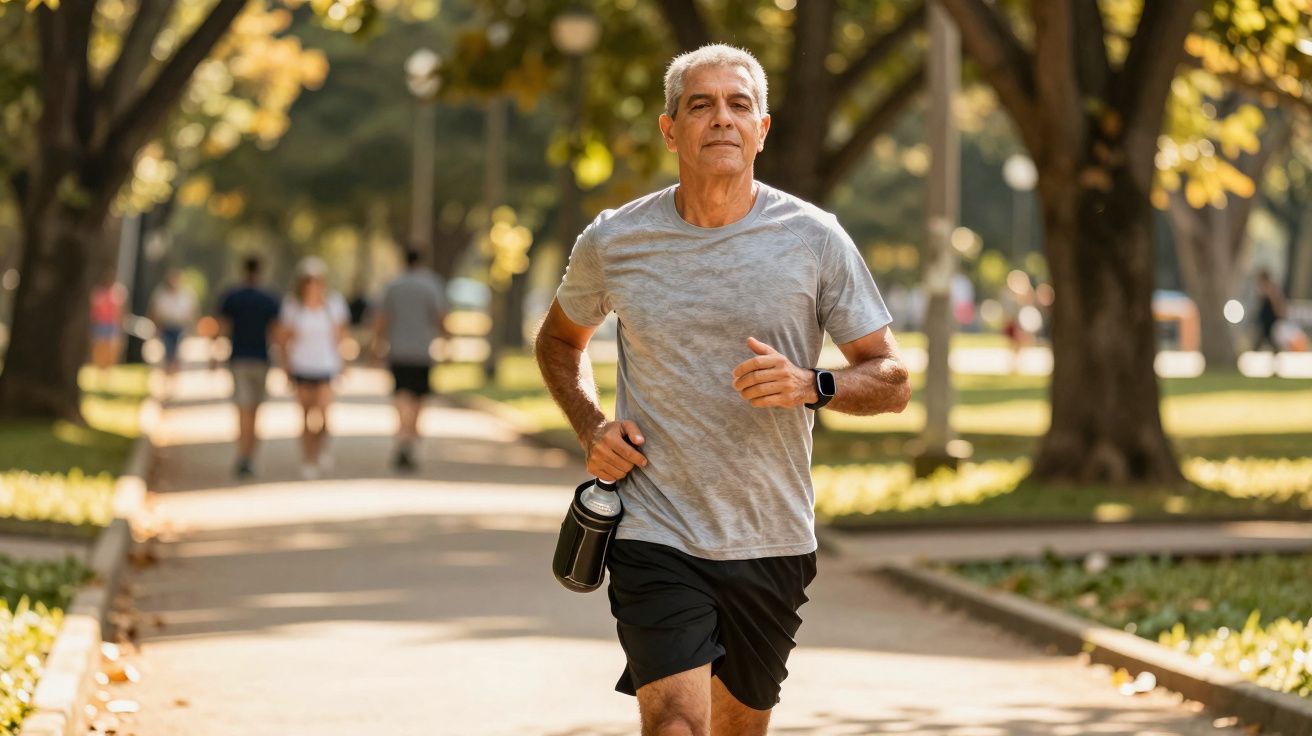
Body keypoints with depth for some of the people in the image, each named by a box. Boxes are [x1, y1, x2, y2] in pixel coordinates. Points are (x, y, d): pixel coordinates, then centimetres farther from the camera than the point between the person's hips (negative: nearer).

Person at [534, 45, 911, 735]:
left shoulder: (815, 239, -3)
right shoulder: (613, 241, 0)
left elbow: (891, 381, 0)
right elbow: (559, 340, 20)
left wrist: (811, 386, -20)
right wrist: (590, 427, 1)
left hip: (773, 542, 2)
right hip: (654, 533, -1)